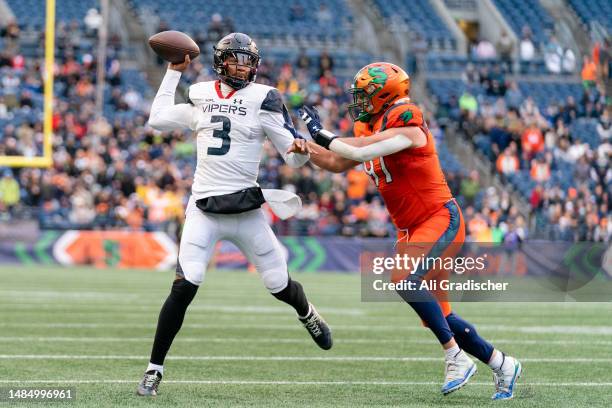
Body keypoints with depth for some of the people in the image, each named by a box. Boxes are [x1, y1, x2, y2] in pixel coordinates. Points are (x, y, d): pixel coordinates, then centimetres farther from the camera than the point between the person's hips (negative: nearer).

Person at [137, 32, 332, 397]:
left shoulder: (263, 99, -3)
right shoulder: (201, 96, 7)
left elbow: (294, 158, -5)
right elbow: (158, 120, 16)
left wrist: (305, 147, -29)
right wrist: (174, 72, 17)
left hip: (246, 211, -1)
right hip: (204, 209, 1)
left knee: (279, 285, 8)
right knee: (184, 288, -15)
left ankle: (308, 314, 46)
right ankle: (155, 370, -7)